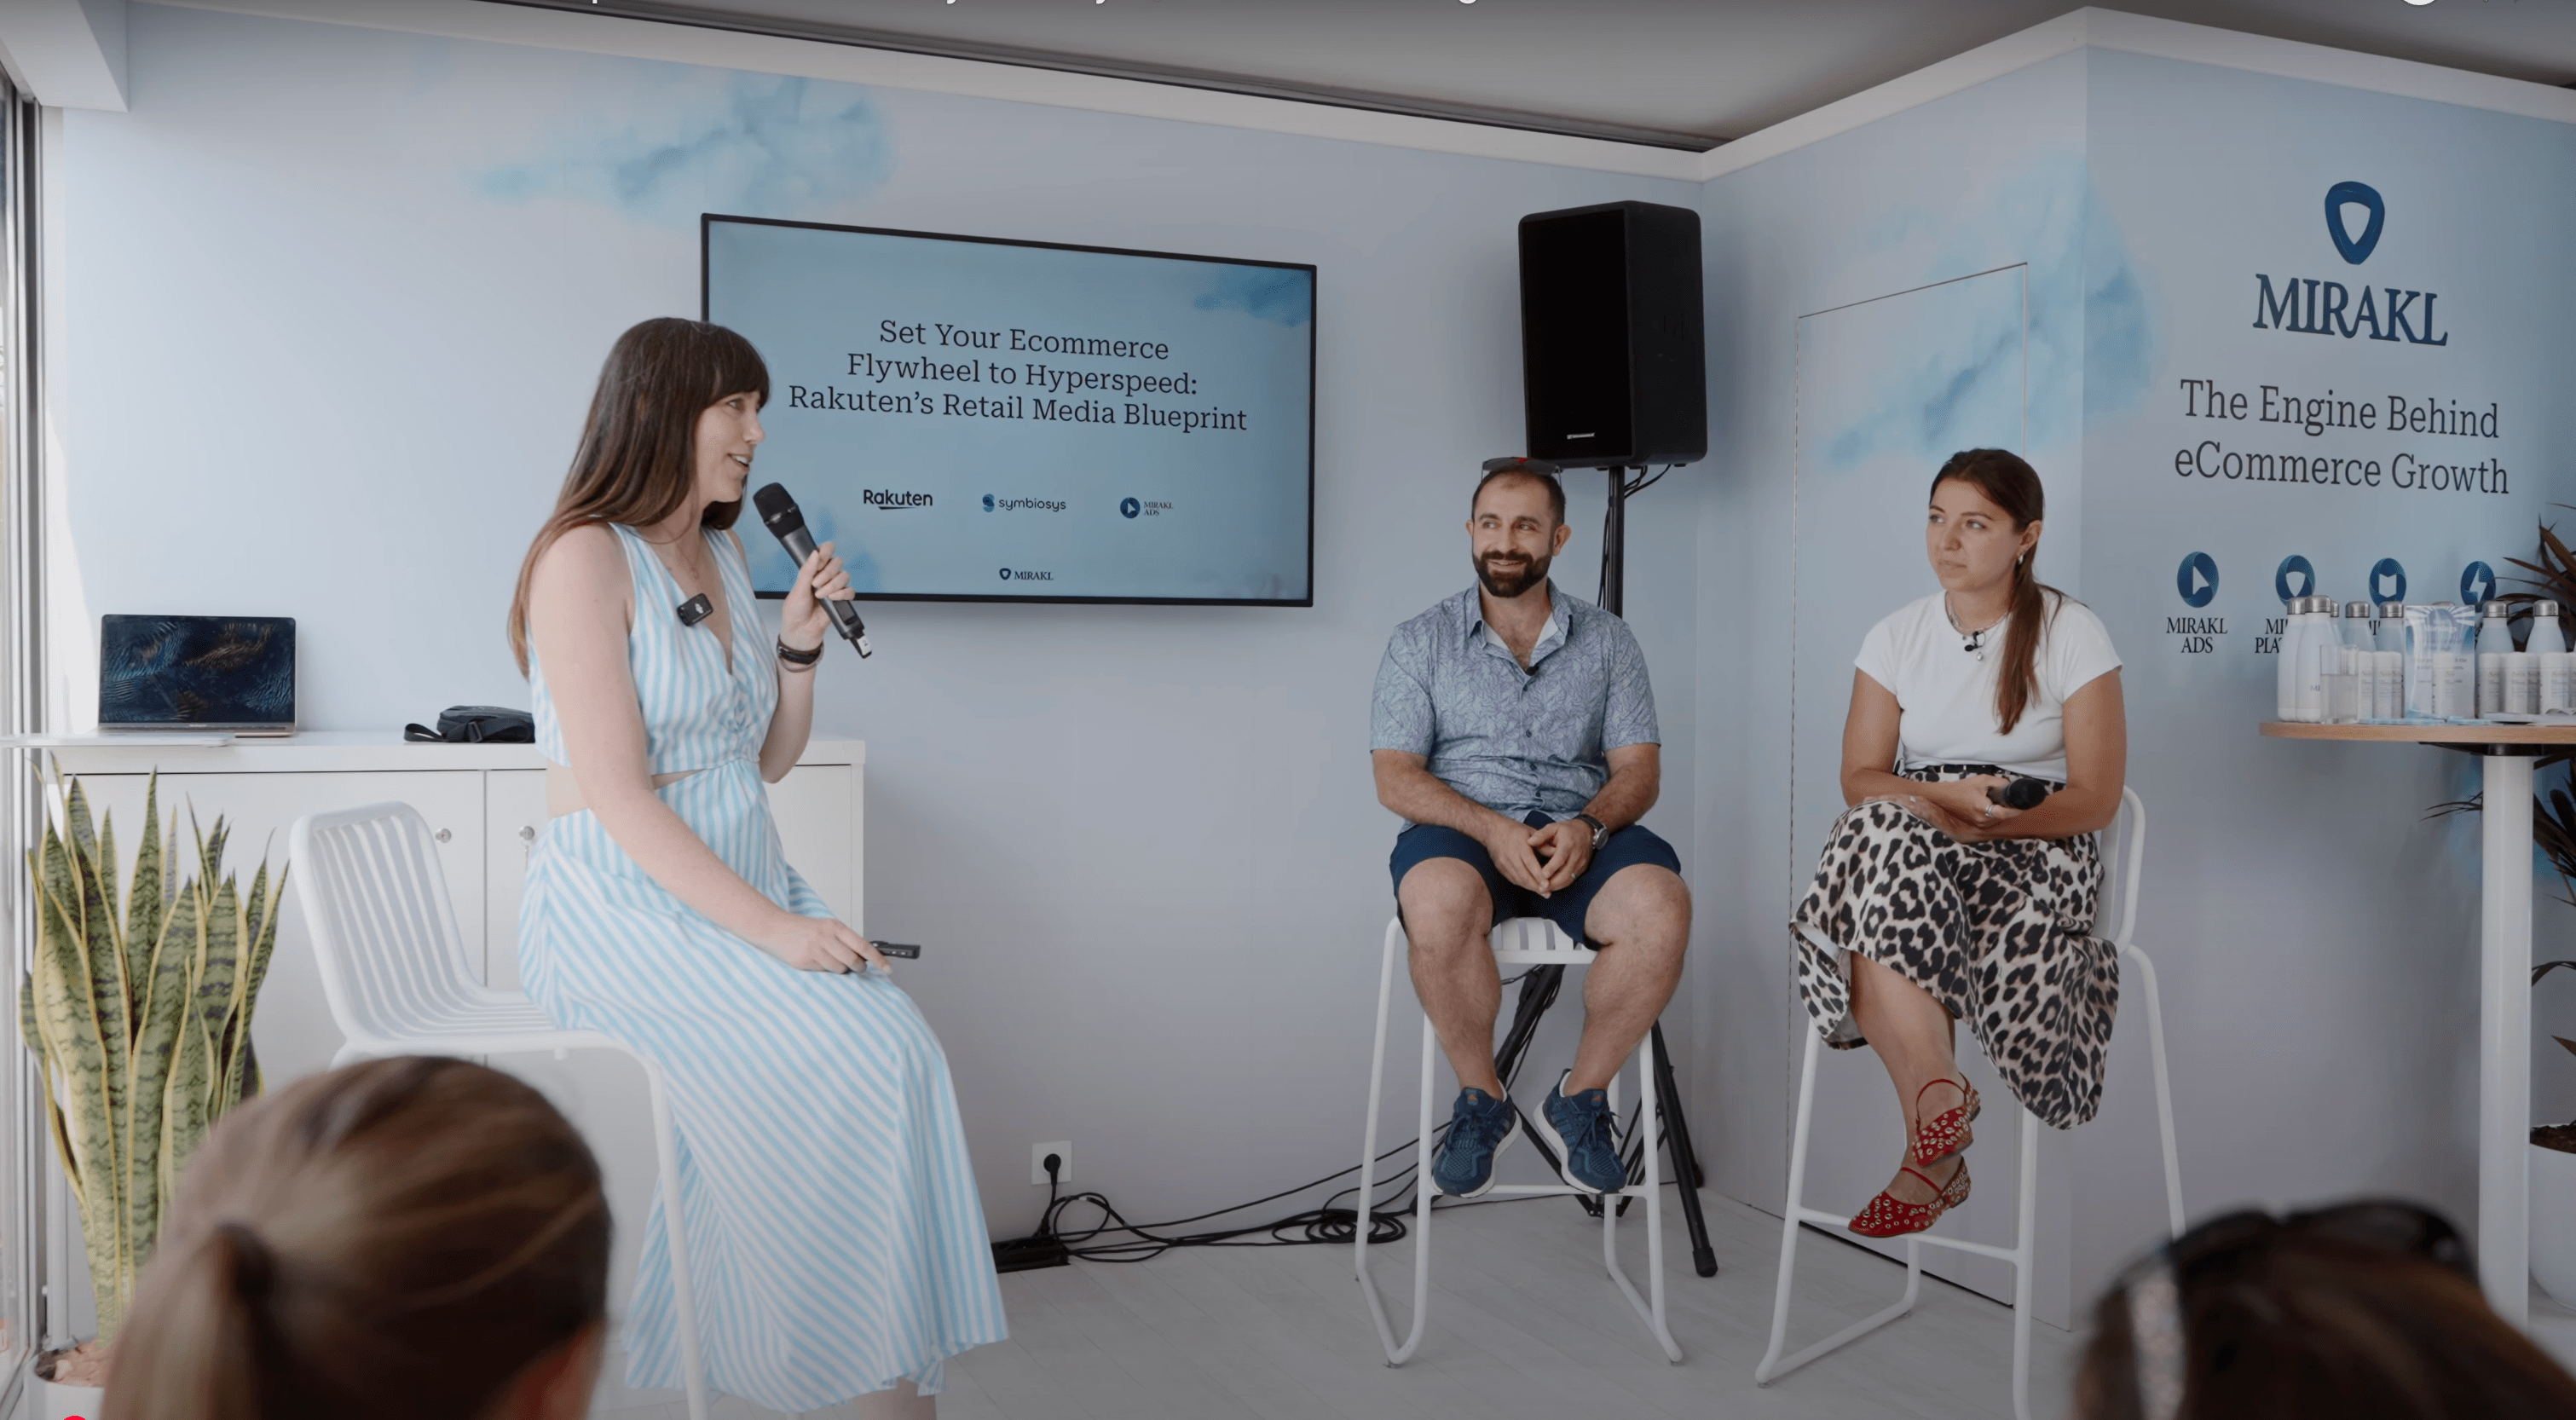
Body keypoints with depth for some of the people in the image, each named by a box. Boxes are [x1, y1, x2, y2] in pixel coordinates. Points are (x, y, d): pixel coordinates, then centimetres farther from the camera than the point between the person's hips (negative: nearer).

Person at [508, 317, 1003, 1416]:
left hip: (743, 892, 7)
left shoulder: (723, 558, 14)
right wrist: (771, 927, -24)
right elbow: (618, 797, -18)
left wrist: (800, 641, 3)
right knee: (854, 1062, -25)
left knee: (903, 1047, -19)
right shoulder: (588, 556, -10)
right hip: (624, 907, -7)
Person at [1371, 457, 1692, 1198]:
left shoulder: (1607, 640, 14)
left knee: (1660, 907, -31)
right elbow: (1396, 776, -1)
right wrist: (1491, 829, -17)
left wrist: (1589, 825, -16)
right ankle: (1481, 1102, -12)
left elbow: (1639, 768, 6)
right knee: (1439, 902, -37)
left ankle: (1579, 1098, -8)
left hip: (1582, 831, 2)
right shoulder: (1419, 642, 9)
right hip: (1461, 829, -1)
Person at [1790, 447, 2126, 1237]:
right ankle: (1940, 1100, -36)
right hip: (1907, 845, 4)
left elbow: (2096, 799, -4)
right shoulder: (1896, 637, 11)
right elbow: (1860, 779, 3)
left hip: (2035, 848, -3)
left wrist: (1984, 818, -20)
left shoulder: (2072, 634, 2)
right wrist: (1945, 798, -18)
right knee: (1879, 836, -36)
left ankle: (1929, 1141, -26)